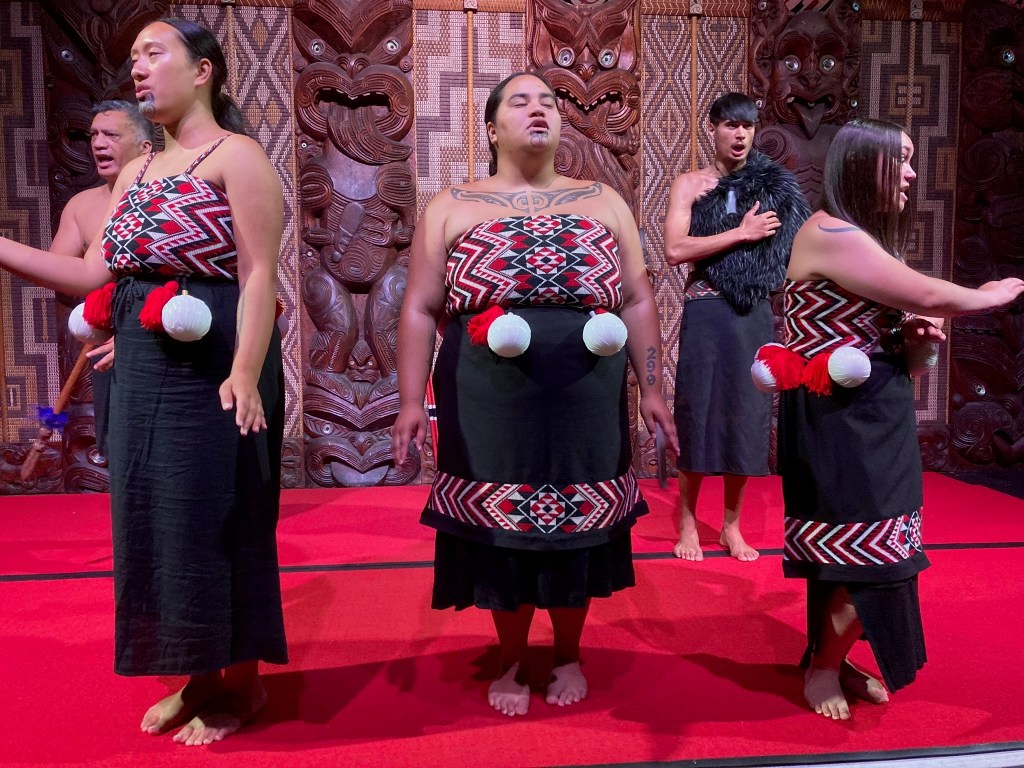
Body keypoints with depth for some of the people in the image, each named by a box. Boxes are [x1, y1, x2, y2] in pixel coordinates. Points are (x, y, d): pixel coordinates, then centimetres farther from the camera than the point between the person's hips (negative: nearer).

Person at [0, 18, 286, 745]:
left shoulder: (236, 155, -6)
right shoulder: (136, 173, 17)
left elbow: (259, 275, -15)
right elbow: (96, 276, 10)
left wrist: (245, 373, -25)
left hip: (211, 364, -8)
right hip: (143, 366, 8)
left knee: (215, 518, 1)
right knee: (154, 516, 12)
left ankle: (242, 682, 20)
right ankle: (199, 674, 30)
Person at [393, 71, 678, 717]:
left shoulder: (603, 203, 11)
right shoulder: (453, 207, 6)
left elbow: (637, 302, 11)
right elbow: (421, 309, 3)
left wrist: (651, 390, 6)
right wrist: (412, 402, -4)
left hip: (585, 403, 2)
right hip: (491, 404, -1)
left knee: (576, 527, 10)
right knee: (502, 530, 7)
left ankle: (569, 656, 33)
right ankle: (512, 664, 29)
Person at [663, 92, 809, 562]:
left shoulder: (772, 185, 11)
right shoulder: (691, 185, 2)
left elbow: (791, 247, 14)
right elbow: (675, 250, -13)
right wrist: (742, 232, -13)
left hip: (755, 313, 3)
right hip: (707, 312, -3)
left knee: (746, 416, 6)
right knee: (699, 413, 1)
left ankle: (731, 526, 19)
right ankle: (687, 523, 15)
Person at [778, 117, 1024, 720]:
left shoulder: (865, 236, 14)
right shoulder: (830, 233, -17)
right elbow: (927, 296, -16)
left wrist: (916, 332, -1)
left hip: (872, 414, 9)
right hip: (839, 417, -9)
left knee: (849, 553, 14)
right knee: (865, 556, -3)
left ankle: (836, 660, 29)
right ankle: (822, 669, 16)